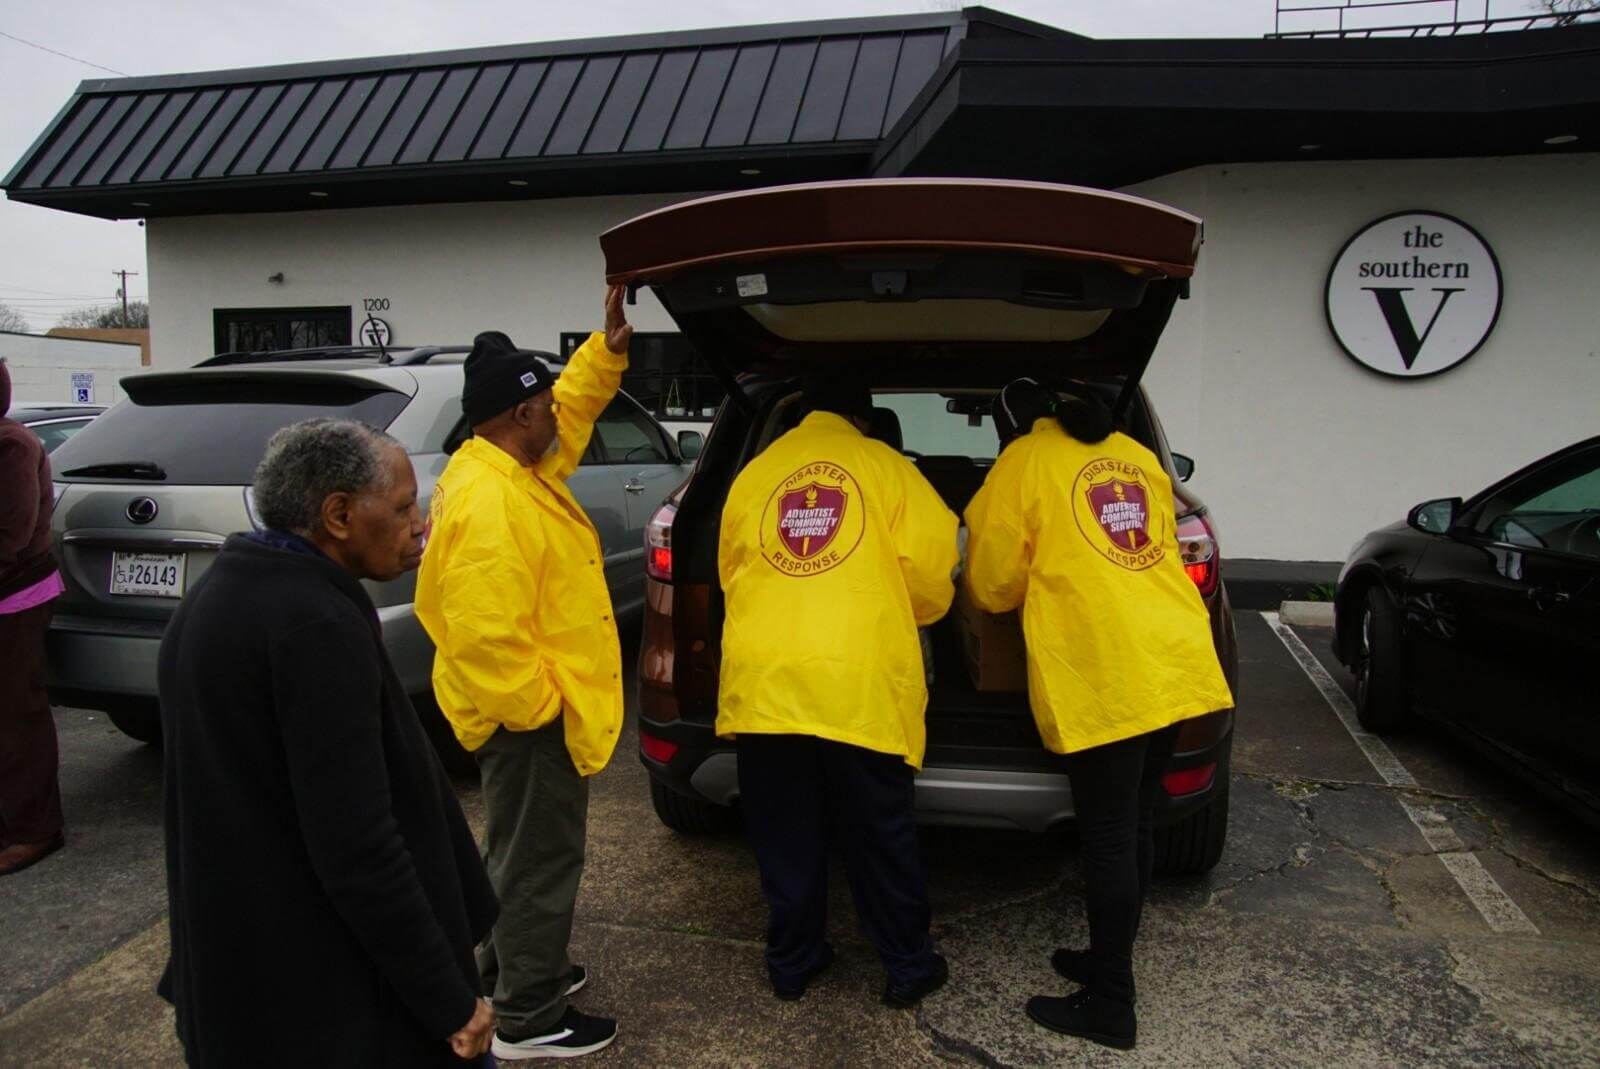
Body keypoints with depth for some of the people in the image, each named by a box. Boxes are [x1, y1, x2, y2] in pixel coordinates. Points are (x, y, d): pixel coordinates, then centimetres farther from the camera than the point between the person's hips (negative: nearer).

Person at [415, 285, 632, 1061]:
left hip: (539, 706, 11)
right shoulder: (490, 501, -28)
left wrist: (607, 348, 11)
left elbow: (574, 409, 22)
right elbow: (484, 632, -32)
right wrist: (538, 706, -22)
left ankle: (509, 966, 42)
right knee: (540, 857, 3)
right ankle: (530, 1018, 18)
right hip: (531, 716, -11)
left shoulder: (512, 465, 5)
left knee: (522, 848, 24)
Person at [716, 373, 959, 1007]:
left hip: (762, 679, 3)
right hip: (862, 682, -2)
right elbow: (932, 571, 0)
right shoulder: (885, 467, 5)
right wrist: (909, 617, 22)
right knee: (880, 837, 11)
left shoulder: (753, 473, 14)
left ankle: (791, 961, 28)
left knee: (785, 837, 15)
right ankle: (908, 968, 24)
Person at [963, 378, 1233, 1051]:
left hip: (1103, 680, -7)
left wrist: (1039, 579, 26)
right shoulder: (1136, 456, 18)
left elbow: (992, 588, 3)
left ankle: (1111, 1006, 11)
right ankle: (1108, 959, 31)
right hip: (1175, 666, 7)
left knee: (1108, 841, 1)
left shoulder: (1022, 464, 0)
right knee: (1132, 829, 17)